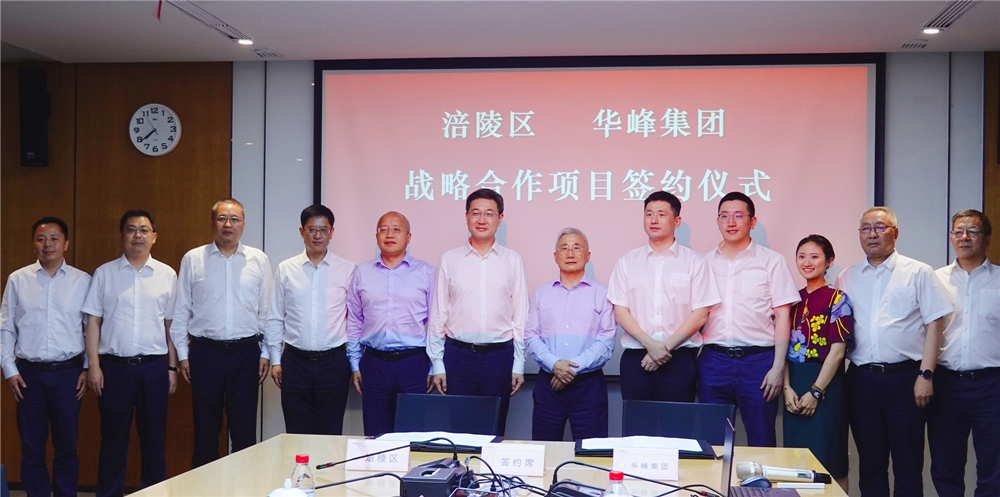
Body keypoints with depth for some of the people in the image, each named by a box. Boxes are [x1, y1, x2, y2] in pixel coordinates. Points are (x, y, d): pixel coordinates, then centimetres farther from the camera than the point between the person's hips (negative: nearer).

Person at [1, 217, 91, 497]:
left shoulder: (83, 281, 2)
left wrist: (88, 368, 1)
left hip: (69, 372, 0)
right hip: (29, 373, 1)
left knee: (66, 446, 9)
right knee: (32, 448, 8)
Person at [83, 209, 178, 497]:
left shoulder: (167, 275, 5)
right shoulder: (104, 274, 3)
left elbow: (171, 324, 7)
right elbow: (93, 321, 3)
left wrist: (172, 367, 5)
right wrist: (93, 365, -3)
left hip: (154, 366, 1)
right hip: (114, 365, 0)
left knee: (154, 439, 7)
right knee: (113, 440, 7)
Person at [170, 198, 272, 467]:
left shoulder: (259, 260, 4)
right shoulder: (192, 259, 4)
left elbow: (266, 311, 6)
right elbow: (180, 311, 6)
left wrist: (265, 352, 3)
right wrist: (182, 354, 3)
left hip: (245, 351, 0)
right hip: (205, 351, 0)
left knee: (245, 430, 5)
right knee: (205, 430, 8)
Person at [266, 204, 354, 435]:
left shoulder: (347, 270, 0)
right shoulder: (285, 269, 5)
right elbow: (275, 318, 8)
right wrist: (275, 360, 5)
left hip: (333, 361, -1)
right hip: (295, 361, 1)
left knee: (330, 434, 6)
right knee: (297, 434, 7)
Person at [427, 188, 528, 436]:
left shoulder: (513, 260, 3)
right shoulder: (449, 260, 2)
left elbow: (520, 316, 4)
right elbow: (438, 315, 4)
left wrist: (518, 364, 2)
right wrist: (437, 364, 2)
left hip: (499, 355, 0)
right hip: (458, 354, 0)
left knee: (494, 428, 8)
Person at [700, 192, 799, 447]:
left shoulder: (772, 261, 4)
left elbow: (782, 316, 2)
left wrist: (778, 367, -6)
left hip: (758, 359, -2)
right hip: (713, 359, 2)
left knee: (761, 440, 2)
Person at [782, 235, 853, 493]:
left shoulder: (837, 299, -5)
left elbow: (837, 350, -11)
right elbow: (785, 346, 6)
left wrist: (816, 392, -14)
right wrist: (787, 388, -5)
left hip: (825, 383, -5)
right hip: (794, 386, 5)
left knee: (829, 461, 0)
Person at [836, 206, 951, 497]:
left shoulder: (918, 273, 2)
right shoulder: (847, 278, 11)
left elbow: (934, 324, -2)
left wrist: (926, 375, -9)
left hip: (904, 376, -3)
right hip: (861, 379, 3)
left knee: (908, 464, 3)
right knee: (869, 463, 11)